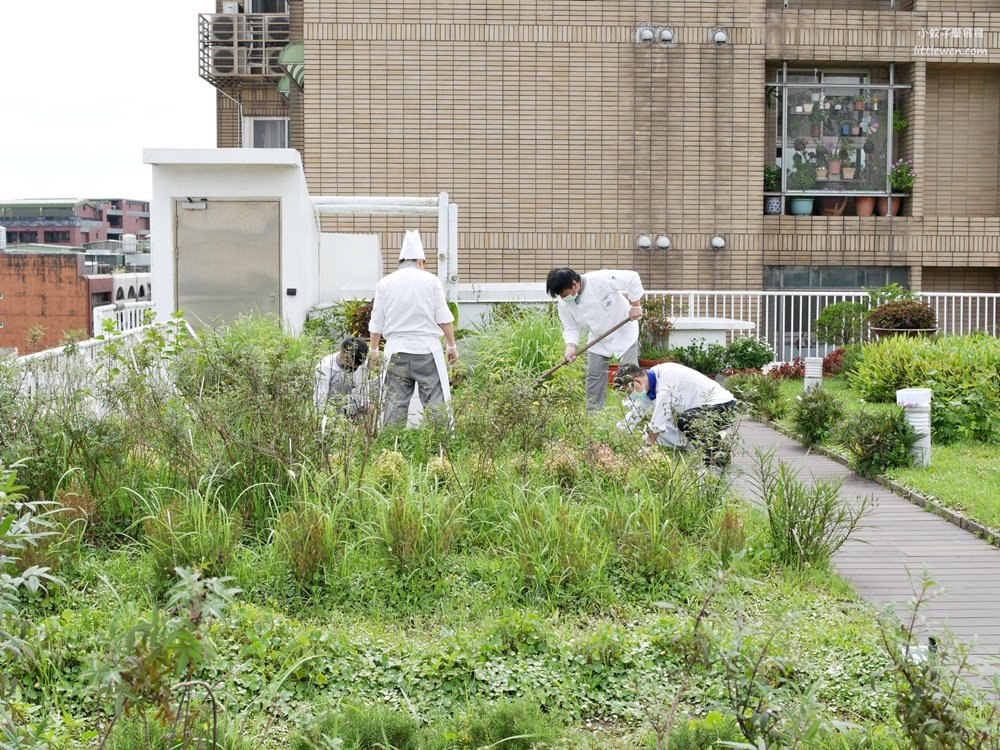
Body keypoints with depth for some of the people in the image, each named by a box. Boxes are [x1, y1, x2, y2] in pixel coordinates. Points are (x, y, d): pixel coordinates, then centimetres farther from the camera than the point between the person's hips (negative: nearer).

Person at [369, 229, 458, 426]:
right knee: (435, 402, -1)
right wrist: (452, 345, 8)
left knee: (395, 403, 4)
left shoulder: (385, 282, 7)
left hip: (396, 351, 2)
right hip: (427, 350, -2)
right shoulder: (430, 280, 1)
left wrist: (374, 349, 21)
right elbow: (444, 318, 0)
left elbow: (376, 322, 10)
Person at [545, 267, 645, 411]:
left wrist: (636, 305, -24)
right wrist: (570, 347, -26)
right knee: (594, 377, 3)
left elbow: (632, 277, -28)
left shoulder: (600, 280, -32)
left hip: (624, 333, -5)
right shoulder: (564, 304, -15)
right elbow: (570, 328, -7)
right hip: (598, 339, 5)